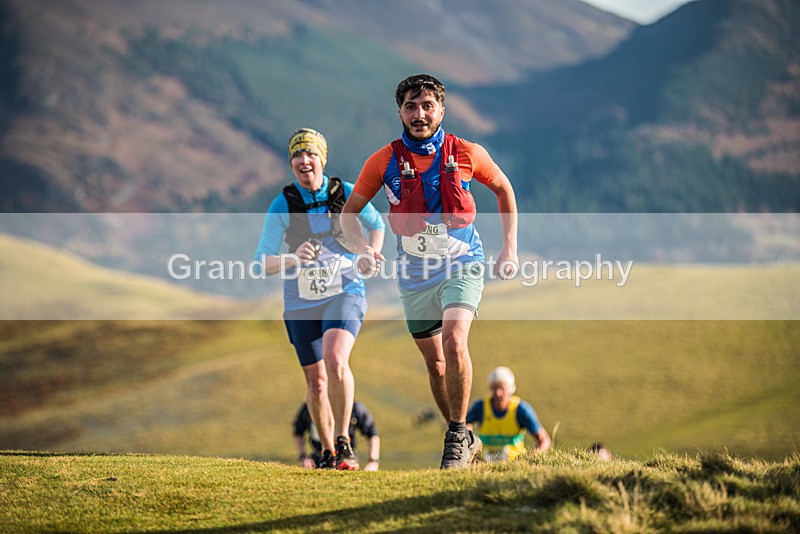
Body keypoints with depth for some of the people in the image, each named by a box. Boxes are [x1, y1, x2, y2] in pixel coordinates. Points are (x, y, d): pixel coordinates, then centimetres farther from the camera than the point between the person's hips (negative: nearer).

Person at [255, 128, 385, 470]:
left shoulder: (345, 193, -4)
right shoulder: (282, 205, -6)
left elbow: (376, 223, 16)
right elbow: (263, 262, -9)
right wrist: (295, 258, -28)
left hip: (344, 292, -2)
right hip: (300, 302, 2)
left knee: (335, 361, -26)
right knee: (315, 380, 8)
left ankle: (343, 441, -14)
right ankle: (328, 451, 27)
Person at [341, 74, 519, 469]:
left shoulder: (466, 154, -8)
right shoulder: (384, 161, -7)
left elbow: (503, 189, 11)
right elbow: (349, 213, 4)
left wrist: (509, 248, 5)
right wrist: (362, 249, -15)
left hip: (462, 263, -2)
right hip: (414, 273, 2)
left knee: (454, 342, -25)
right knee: (434, 361, 10)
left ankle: (457, 435, -12)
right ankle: (465, 440, 28)